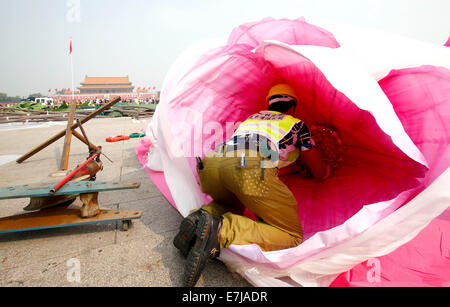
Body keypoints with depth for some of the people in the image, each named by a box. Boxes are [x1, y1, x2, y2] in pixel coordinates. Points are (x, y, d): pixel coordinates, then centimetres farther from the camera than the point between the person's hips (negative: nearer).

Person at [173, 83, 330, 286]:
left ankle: (202, 218, 3)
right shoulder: (296, 124, 28)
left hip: (209, 164, 7)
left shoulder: (253, 117, 40)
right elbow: (319, 173, 32)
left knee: (233, 206, 37)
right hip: (250, 167, -6)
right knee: (292, 237, 7)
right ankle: (221, 231, -17)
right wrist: (327, 168, 57)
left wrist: (290, 165, 70)